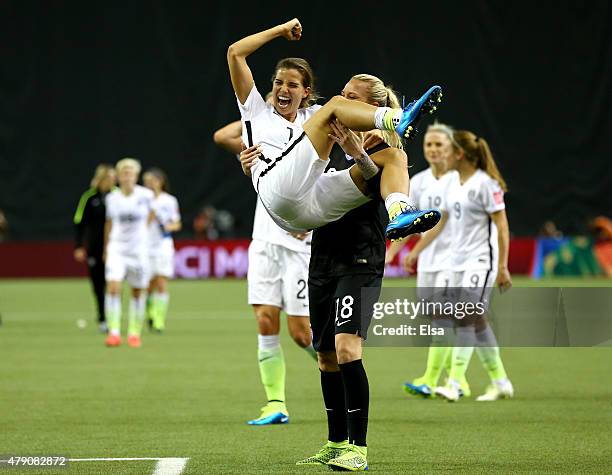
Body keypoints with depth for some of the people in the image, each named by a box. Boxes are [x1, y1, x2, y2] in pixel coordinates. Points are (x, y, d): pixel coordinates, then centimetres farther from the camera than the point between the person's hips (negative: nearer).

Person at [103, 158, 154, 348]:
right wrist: (106, 248, 18)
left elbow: (151, 213, 16)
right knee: (113, 286, -17)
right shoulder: (112, 198, 0)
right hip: (117, 247, 0)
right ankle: (114, 332, -17)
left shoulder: (145, 195, -5)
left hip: (139, 248, 0)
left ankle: (134, 332, 19)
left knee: (138, 291, 5)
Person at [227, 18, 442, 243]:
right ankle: (398, 119, -39)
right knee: (335, 105, -12)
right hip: (277, 189, -5)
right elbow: (235, 52, 22)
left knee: (393, 157, -10)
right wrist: (282, 29, 27)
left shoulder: (311, 115, 36)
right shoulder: (258, 111, 27)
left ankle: (398, 215, -41)